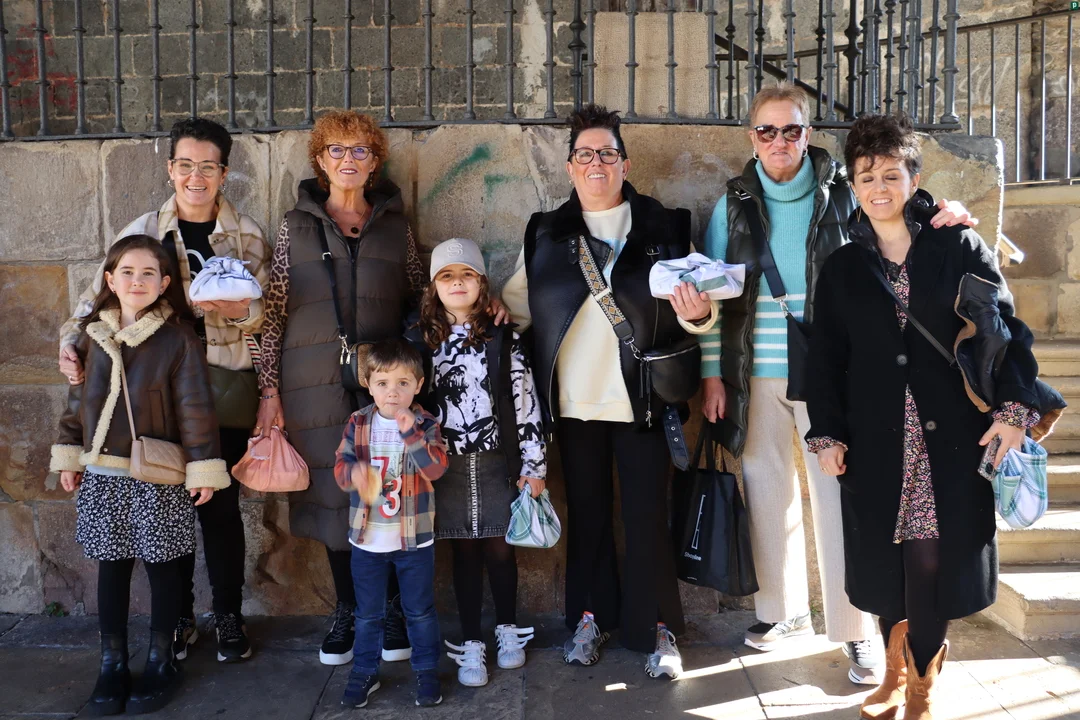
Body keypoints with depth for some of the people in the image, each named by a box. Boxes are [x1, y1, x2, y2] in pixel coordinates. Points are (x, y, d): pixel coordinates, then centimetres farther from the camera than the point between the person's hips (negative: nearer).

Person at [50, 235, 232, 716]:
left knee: (162, 565, 7)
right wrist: (68, 456, 12)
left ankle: (160, 661, 23)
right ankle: (112, 663, 24)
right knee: (111, 565, 11)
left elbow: (195, 407, -10)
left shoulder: (178, 339, -8)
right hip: (102, 476, 4)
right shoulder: (94, 335, 5)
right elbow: (77, 399, 12)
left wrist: (202, 469, -11)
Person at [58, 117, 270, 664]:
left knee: (221, 506, 4)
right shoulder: (142, 232, 5)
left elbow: (269, 313, 3)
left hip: (225, 392, -1)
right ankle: (178, 618, 25)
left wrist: (238, 309, -17)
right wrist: (71, 344, -10)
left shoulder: (247, 236, 4)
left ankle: (228, 617, 22)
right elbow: (98, 297, 6)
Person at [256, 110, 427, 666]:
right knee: (332, 491, 6)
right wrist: (269, 391, -3)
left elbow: (420, 301, 13)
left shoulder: (394, 224, 9)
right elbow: (275, 311, 2)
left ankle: (391, 609, 20)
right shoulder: (296, 225, 6)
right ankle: (347, 611, 23)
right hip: (317, 383, 0)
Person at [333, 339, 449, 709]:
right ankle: (364, 672, 34)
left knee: (420, 611, 13)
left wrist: (411, 433, -33)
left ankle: (426, 671, 31)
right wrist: (353, 472, -28)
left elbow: (437, 468, -22)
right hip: (367, 538, 2)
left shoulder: (425, 425, -10)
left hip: (415, 539, -2)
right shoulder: (358, 423, -4)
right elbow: (340, 465, -5)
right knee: (367, 613, 16)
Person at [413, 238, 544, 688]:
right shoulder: (423, 340, 3)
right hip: (446, 464, 1)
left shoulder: (504, 338, -1)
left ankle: (507, 629, 28)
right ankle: (470, 644, 18)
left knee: (499, 547, 7)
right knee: (464, 551, 7)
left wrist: (533, 465, -4)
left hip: (497, 461, -1)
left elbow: (526, 402, -2)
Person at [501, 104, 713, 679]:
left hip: (640, 399, -2)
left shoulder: (664, 227, 2)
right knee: (586, 511, 13)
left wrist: (696, 312, -19)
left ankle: (657, 628, 19)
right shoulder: (545, 233, 8)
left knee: (647, 514, 2)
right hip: (574, 400, 2)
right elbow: (516, 305, 8)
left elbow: (692, 302, 2)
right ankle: (591, 617, 28)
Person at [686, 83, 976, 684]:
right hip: (756, 374, 3)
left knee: (838, 493, -3)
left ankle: (857, 628, 11)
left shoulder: (842, 193, 2)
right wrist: (713, 374, 3)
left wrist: (946, 217, -15)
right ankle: (784, 610, 28)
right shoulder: (734, 204, 8)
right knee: (768, 490, 11)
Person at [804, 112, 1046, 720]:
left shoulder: (962, 249, 4)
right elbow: (826, 356, 8)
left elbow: (1007, 329, 2)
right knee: (885, 562, 6)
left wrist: (1015, 407, -9)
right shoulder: (843, 268, 9)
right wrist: (826, 434, 1)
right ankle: (897, 671, 28)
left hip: (951, 439, -2)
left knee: (934, 561, -5)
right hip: (876, 441, 2)